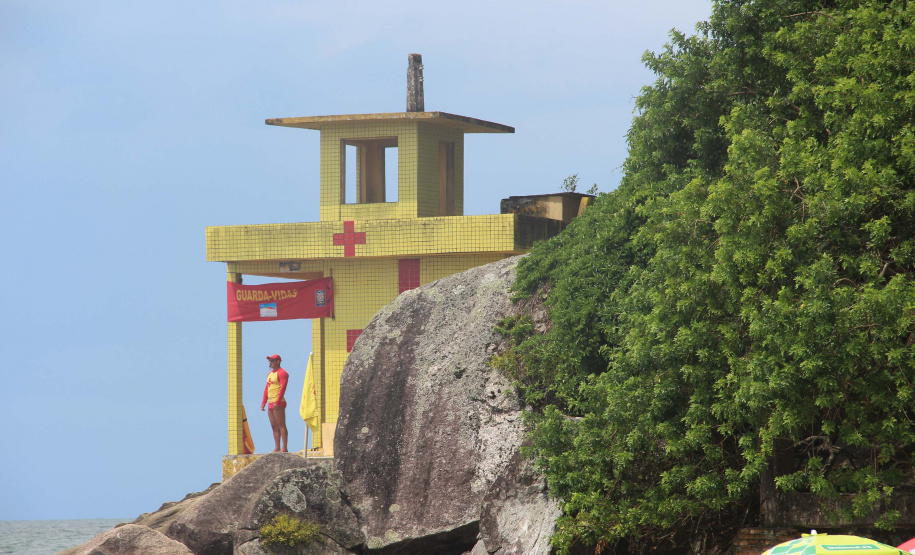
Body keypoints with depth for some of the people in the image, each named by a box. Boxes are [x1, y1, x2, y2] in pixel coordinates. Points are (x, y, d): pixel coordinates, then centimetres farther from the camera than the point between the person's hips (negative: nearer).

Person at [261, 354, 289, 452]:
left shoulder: (282, 373, -8)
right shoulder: (270, 374, 21)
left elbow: (283, 388, -16)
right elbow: (266, 389, 24)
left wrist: (277, 402, -23)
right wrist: (263, 402, 15)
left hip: (278, 403, -10)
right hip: (271, 404, 10)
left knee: (281, 426, -11)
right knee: (274, 426, 8)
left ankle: (285, 448, -14)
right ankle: (277, 448, 9)